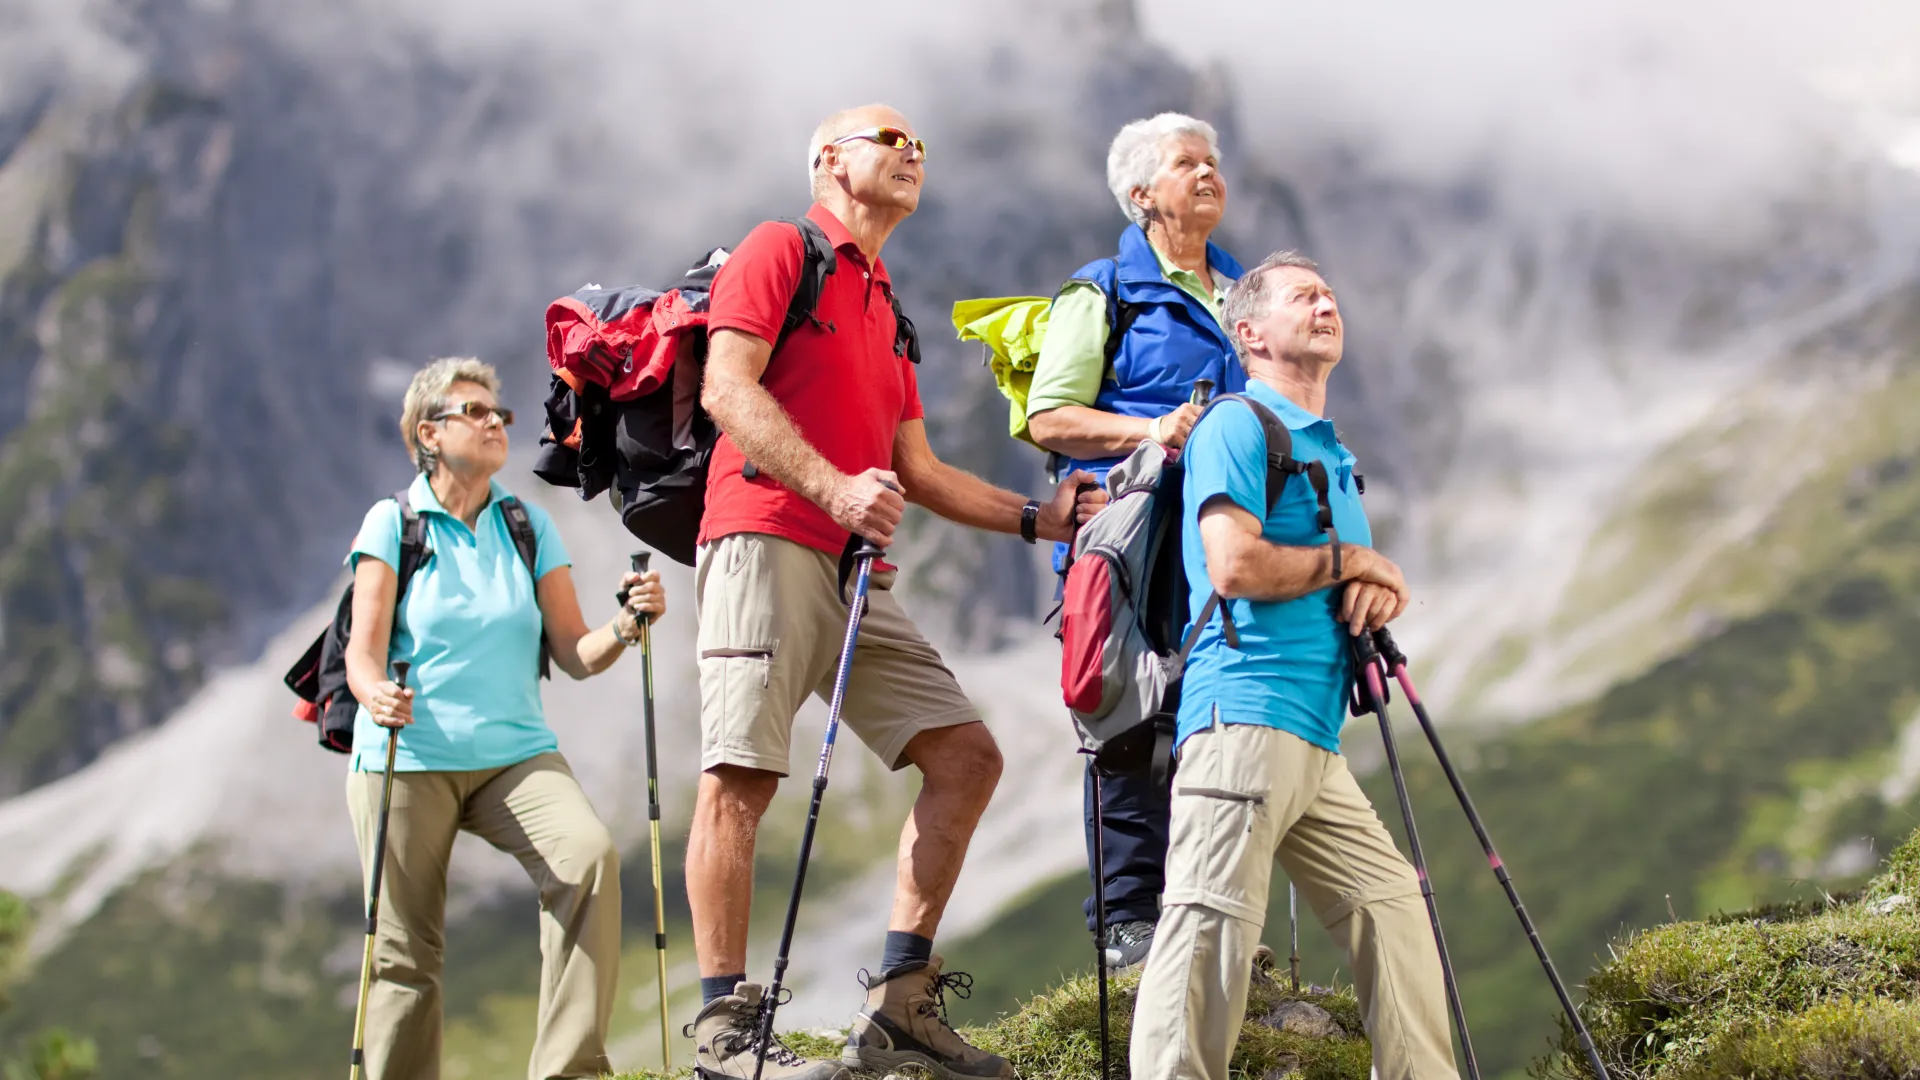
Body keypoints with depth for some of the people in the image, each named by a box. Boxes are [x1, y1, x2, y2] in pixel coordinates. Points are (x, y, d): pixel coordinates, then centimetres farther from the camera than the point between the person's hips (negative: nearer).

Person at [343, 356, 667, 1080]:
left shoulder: (529, 525, 11)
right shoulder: (393, 522, 2)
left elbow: (574, 654, 5)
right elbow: (363, 651, -5)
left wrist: (626, 627, -16)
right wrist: (376, 694, -28)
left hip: (516, 755, 2)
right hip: (406, 759, -2)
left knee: (589, 856, -25)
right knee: (405, 950, -6)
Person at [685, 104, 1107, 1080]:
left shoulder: (886, 308, 28)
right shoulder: (778, 251, 4)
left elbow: (916, 470, 28)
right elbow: (726, 390, -10)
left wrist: (1035, 517, 18)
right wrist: (833, 488, -22)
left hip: (856, 568, 9)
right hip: (767, 542, -9)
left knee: (966, 754, 2)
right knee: (741, 775, -12)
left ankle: (899, 1001, 2)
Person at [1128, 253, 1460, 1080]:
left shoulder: (1331, 453, 26)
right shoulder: (1236, 426, -1)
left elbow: (1369, 582, 29)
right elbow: (1234, 564, -16)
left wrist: (1378, 590, 4)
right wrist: (1348, 561, -3)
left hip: (1316, 742, 9)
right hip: (1245, 712, -9)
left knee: (1392, 912, 8)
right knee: (1212, 922, -16)